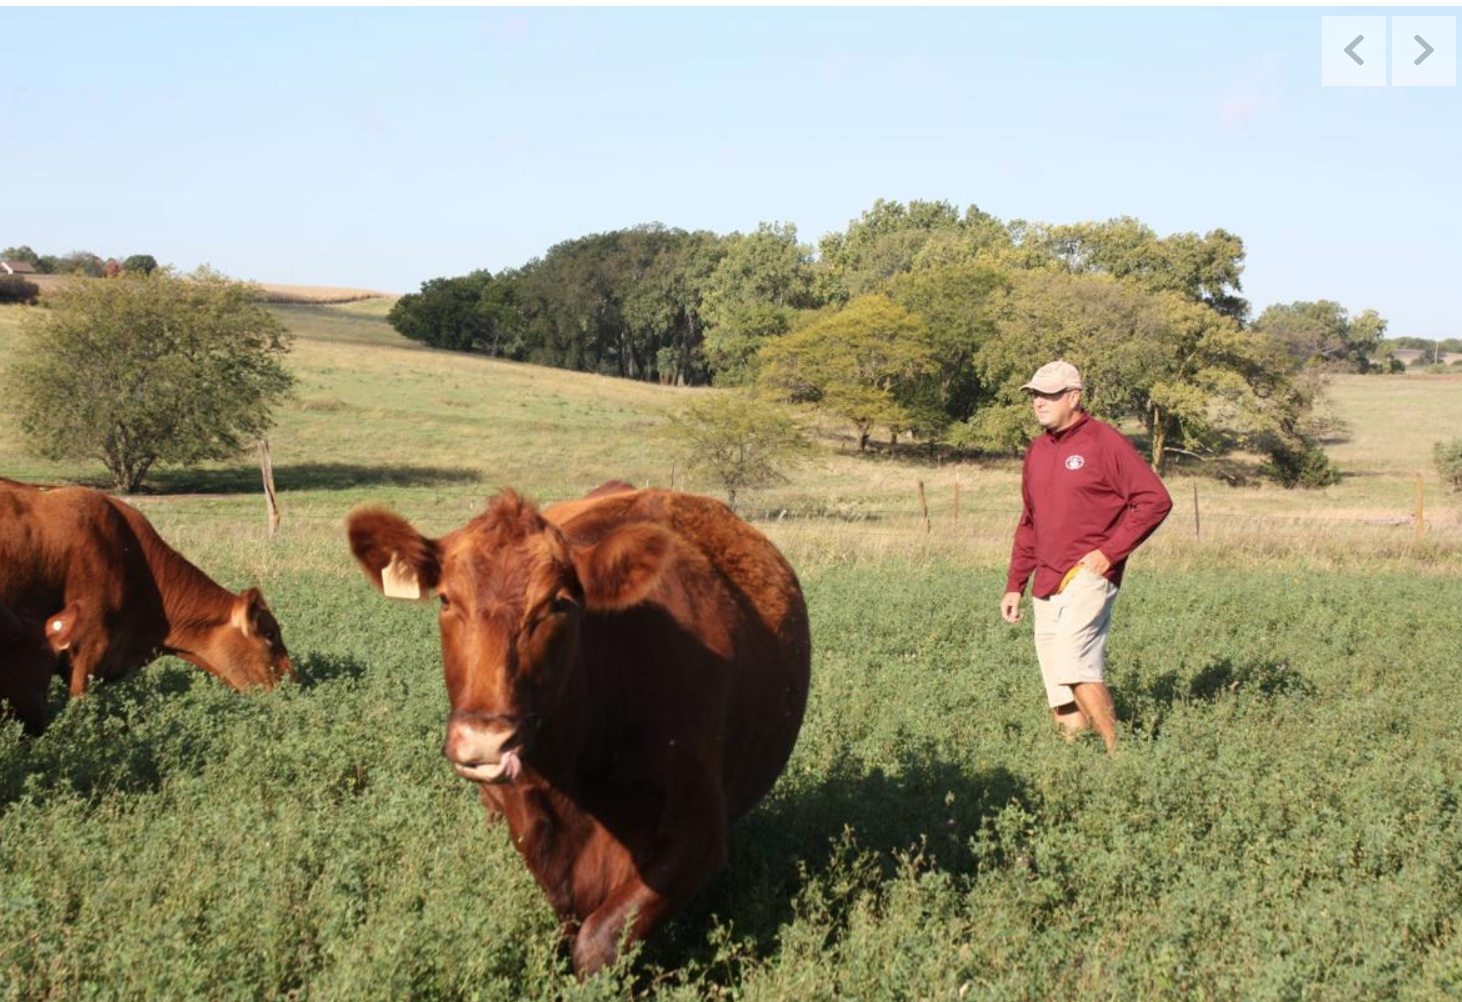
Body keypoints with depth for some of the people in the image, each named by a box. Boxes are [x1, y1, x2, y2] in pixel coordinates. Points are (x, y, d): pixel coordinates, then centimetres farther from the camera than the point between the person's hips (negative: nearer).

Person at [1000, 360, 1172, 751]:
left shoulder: (1105, 442, -5)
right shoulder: (1037, 451, 16)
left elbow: (1156, 500, -9)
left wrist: (1110, 551, -14)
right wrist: (1014, 585, 19)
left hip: (1088, 576, -7)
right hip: (1046, 584, 7)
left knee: (1073, 663, -23)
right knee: (1061, 700, 5)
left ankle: (1118, 752, -14)